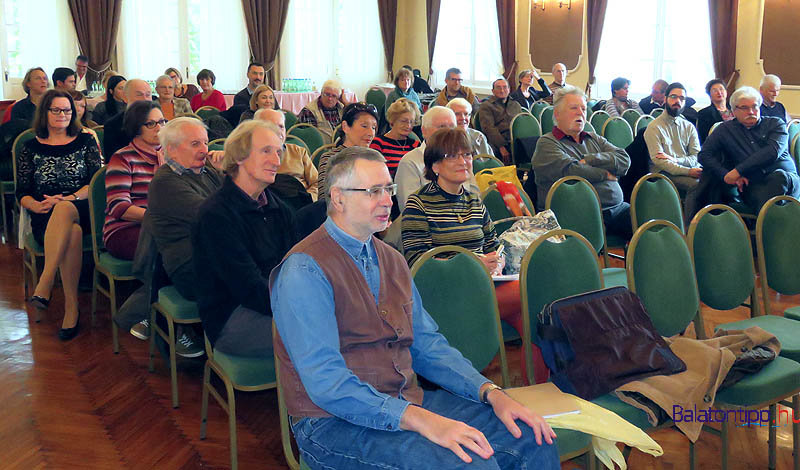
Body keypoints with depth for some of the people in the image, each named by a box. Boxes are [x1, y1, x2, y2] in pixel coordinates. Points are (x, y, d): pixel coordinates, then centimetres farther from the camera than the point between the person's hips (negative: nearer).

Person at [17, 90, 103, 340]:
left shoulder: (85, 141, 14)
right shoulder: (31, 148, 15)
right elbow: (22, 193, 11)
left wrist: (69, 199, -14)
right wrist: (36, 205, -11)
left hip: (82, 211, -1)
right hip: (46, 218, 1)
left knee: (64, 210, -40)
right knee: (72, 233, -38)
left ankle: (45, 283, -47)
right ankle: (71, 307, -41)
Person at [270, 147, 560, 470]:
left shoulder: (392, 260, 14)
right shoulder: (305, 270, -13)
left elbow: (427, 345, 15)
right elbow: (325, 381, -21)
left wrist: (490, 392, -1)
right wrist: (419, 420, -29)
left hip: (407, 403, 7)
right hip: (336, 421, -7)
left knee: (533, 439, -6)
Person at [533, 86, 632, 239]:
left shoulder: (594, 139, 23)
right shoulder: (546, 143, 3)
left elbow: (624, 160, 8)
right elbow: (570, 171, -14)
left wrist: (589, 159, -6)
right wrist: (606, 174, 1)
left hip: (617, 209, 6)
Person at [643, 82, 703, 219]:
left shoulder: (689, 127, 18)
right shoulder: (654, 127, 2)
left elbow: (697, 157, 7)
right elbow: (658, 160, -10)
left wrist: (674, 160, -14)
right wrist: (687, 171, -21)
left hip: (689, 169, 5)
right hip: (663, 172, -4)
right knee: (696, 184, -31)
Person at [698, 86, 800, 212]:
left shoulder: (775, 123, 13)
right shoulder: (725, 130, 18)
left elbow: (773, 152, -6)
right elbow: (704, 155, 9)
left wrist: (738, 170, -13)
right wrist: (726, 175, -7)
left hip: (787, 178, 1)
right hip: (752, 185, -1)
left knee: (779, 175, -37)